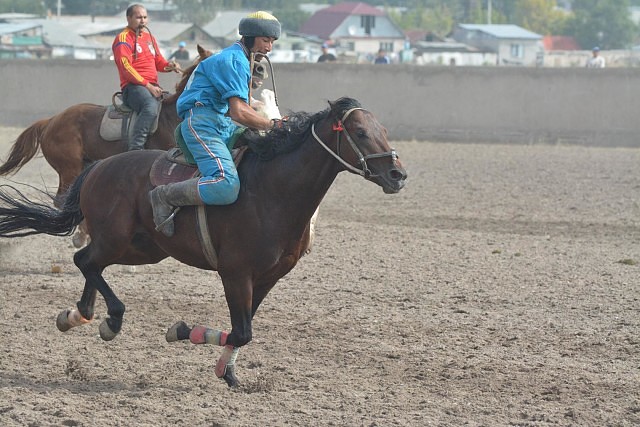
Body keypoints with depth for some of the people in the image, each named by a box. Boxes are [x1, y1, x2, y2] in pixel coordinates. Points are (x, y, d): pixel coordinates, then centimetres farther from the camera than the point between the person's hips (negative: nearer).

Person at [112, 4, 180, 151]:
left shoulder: (149, 37, 24)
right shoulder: (123, 38, -1)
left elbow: (158, 62, 26)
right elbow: (126, 67, -12)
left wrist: (169, 66, 1)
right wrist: (147, 85, -19)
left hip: (152, 86, 8)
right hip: (133, 86, -8)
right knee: (151, 106, -37)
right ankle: (135, 148, -45)